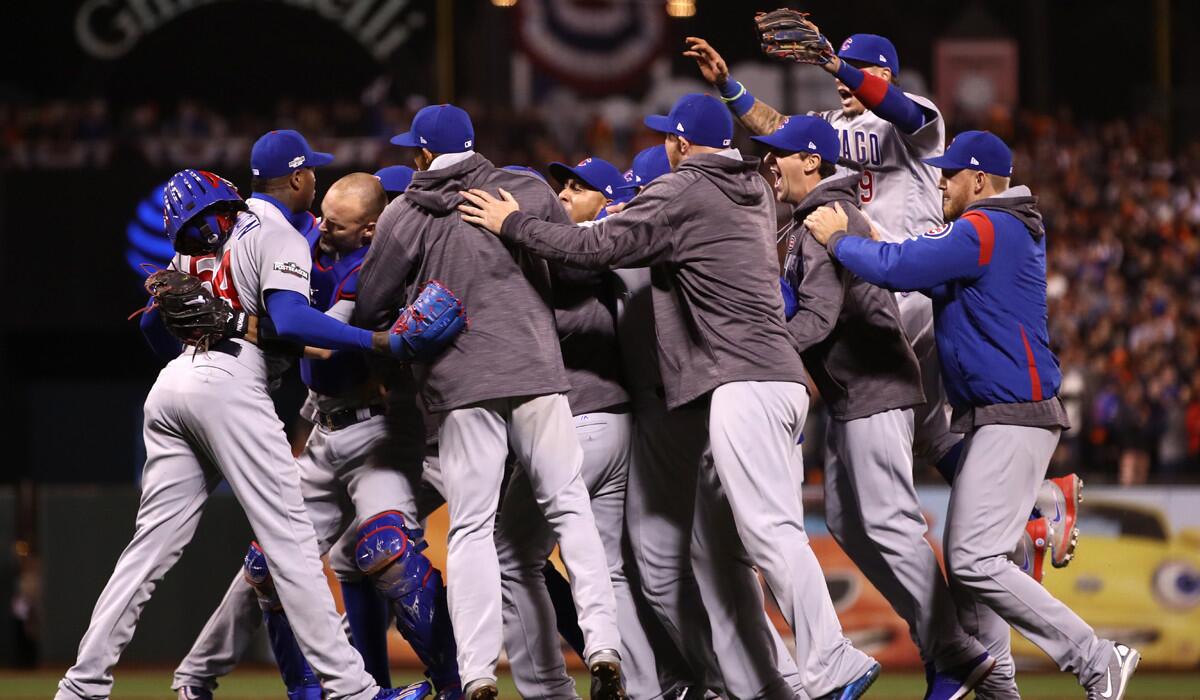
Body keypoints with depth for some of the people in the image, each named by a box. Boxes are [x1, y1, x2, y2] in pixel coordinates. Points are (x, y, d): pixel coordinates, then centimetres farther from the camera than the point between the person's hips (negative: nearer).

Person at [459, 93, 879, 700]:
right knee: (713, 542, 12)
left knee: (769, 532, -17)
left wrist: (513, 225, 4)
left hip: (742, 384, -9)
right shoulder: (755, 192, 21)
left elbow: (597, 248, -6)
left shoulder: (682, 191, -4)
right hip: (776, 379, 9)